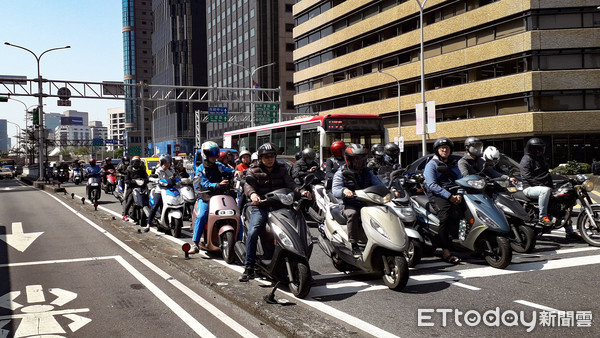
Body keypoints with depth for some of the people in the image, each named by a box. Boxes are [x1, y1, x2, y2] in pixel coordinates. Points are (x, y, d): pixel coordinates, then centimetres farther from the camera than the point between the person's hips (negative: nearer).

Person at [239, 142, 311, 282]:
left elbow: (290, 183, 4)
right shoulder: (254, 171, 10)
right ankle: (249, 268, -18)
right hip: (261, 207, -2)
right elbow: (248, 184, -9)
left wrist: (301, 191, -19)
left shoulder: (281, 169, 19)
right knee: (252, 232, -26)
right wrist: (252, 194, -34)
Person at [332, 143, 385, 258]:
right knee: (352, 214, -36)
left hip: (367, 204, 4)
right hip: (350, 205, -4)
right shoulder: (341, 174, 3)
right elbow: (335, 191, -10)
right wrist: (344, 190, -33)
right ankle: (354, 245, -30)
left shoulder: (368, 173, 18)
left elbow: (378, 185, 10)